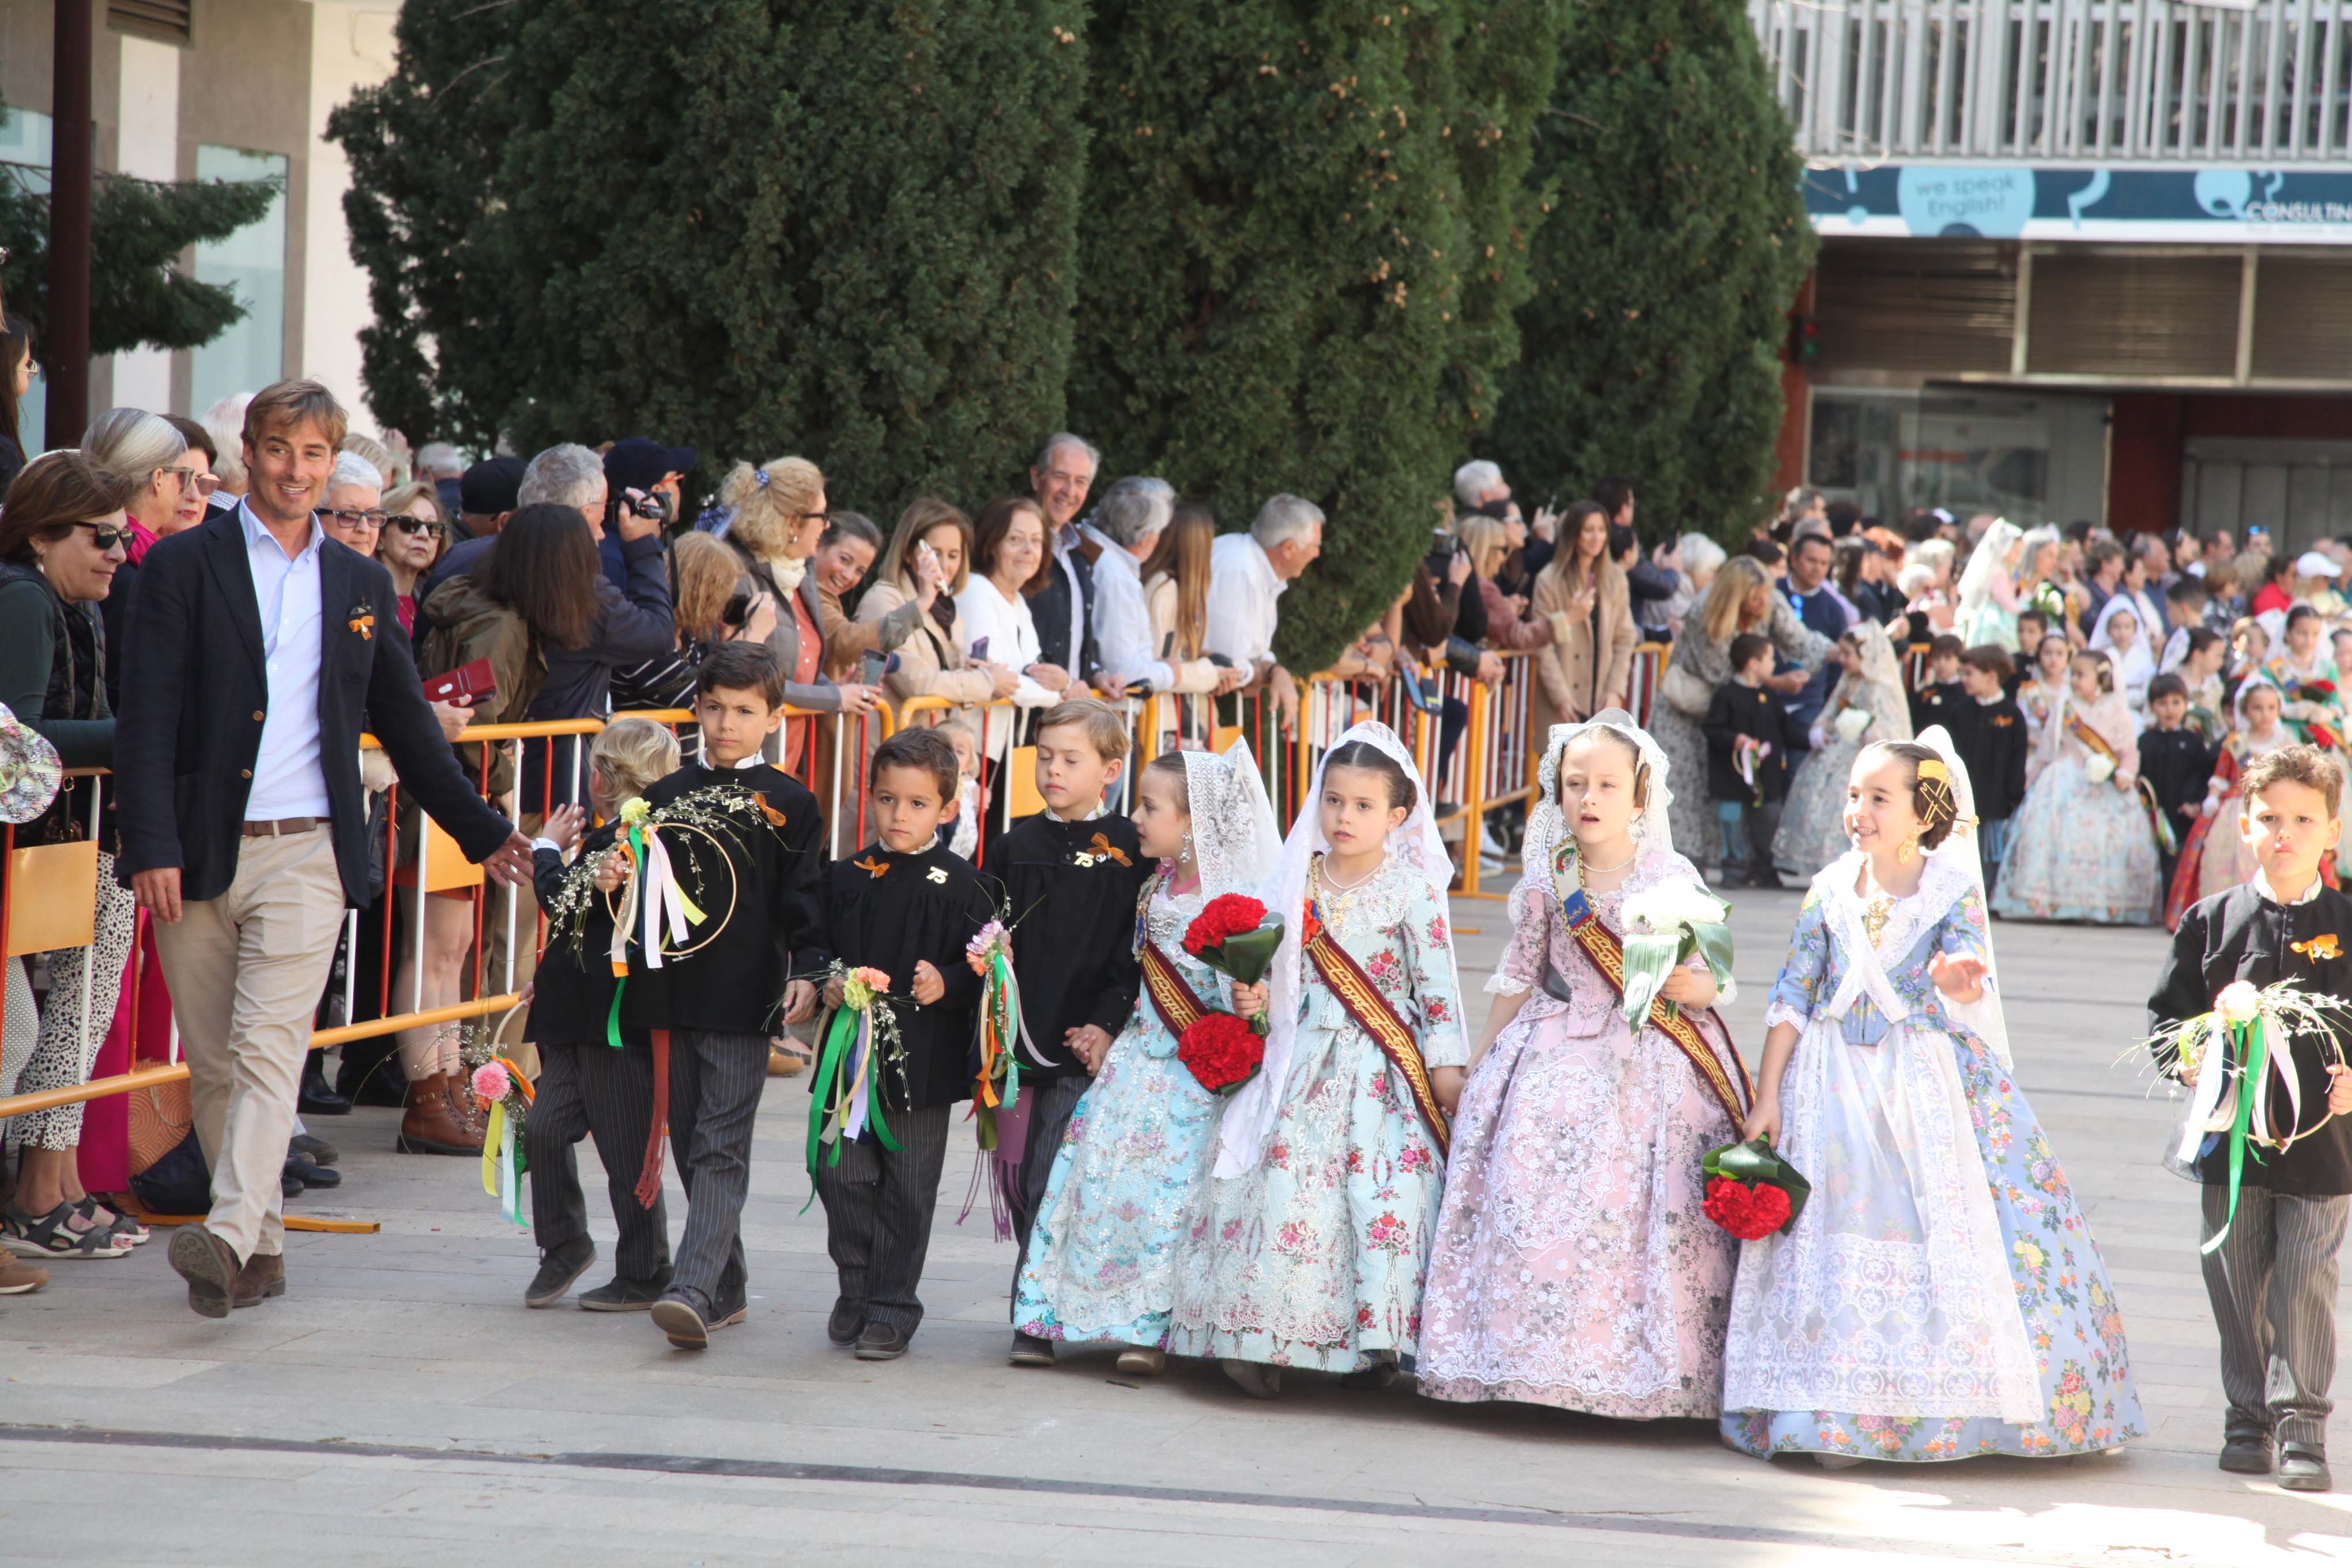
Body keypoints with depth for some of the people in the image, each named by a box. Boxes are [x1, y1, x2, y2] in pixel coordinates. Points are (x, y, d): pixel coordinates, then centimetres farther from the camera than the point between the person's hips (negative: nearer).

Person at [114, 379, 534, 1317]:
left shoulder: (360, 584, 13)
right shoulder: (186, 564, 3)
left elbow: (406, 726, 22)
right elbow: (148, 716, -3)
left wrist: (480, 832, 23)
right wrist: (151, 847, -13)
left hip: (304, 853, 1)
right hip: (198, 853, 0)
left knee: (269, 1048, -15)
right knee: (212, 1064, 4)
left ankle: (229, 1236, -26)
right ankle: (264, 1249, 15)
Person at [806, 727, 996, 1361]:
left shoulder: (959, 887, -2)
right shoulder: (846, 878, 8)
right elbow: (820, 948, 14)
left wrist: (945, 984, -20)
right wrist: (828, 985, -5)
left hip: (923, 1059, -3)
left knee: (907, 1187, 1)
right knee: (840, 1173, 3)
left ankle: (892, 1308, 10)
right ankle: (856, 1291, 22)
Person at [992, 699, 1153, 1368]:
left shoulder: (1128, 850, 0)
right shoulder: (1016, 845, 12)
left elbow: (1138, 952, -3)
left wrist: (1108, 1025, -11)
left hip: (1087, 1044, -5)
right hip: (1022, 1038, 5)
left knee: (1051, 1184, -11)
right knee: (1020, 1181, 9)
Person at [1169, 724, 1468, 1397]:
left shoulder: (1411, 889, -3)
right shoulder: (1297, 880, 7)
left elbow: (1436, 983, -2)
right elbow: (1273, 964, 17)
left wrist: (1445, 1062, -6)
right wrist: (1252, 995, -3)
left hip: (1382, 1067, -3)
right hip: (1305, 1061, 3)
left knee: (1382, 1196, -9)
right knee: (1284, 1185, -4)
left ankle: (1375, 1341, 2)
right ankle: (1263, 1342, 1)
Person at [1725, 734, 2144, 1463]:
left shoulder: (1953, 893, -2)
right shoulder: (1830, 892, 4)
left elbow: (1966, 974, -17)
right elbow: (1790, 1000, 5)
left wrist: (1961, 978, -42)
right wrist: (1767, 1097, 1)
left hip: (1930, 1086, -2)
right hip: (1836, 1087, 2)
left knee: (1954, 1234, -5)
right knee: (1836, 1246, 0)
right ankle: (1835, 1413, 5)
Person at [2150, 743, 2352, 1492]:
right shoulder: (2214, 920, 5)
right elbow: (2170, 1010, 10)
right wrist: (2189, 1061, -6)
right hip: (2232, 1132, 2)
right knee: (2237, 1283, 7)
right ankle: (2248, 1421, 19)